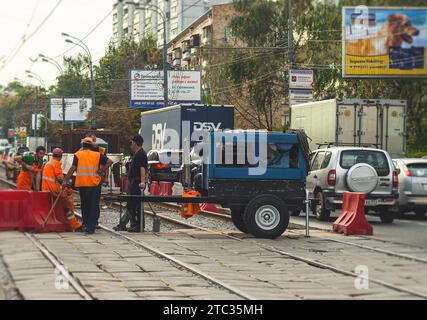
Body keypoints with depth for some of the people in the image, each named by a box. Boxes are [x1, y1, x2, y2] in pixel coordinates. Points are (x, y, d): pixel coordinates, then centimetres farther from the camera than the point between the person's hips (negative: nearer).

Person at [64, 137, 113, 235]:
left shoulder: (78, 155, 4)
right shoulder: (97, 155, 7)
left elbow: (73, 168, -4)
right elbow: (109, 161, -3)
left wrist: (65, 180, -3)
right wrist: (101, 171, -1)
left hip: (82, 184, 0)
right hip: (95, 184, 0)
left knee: (85, 206, 15)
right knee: (94, 206, 3)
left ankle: (86, 225, 20)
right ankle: (90, 227, -2)